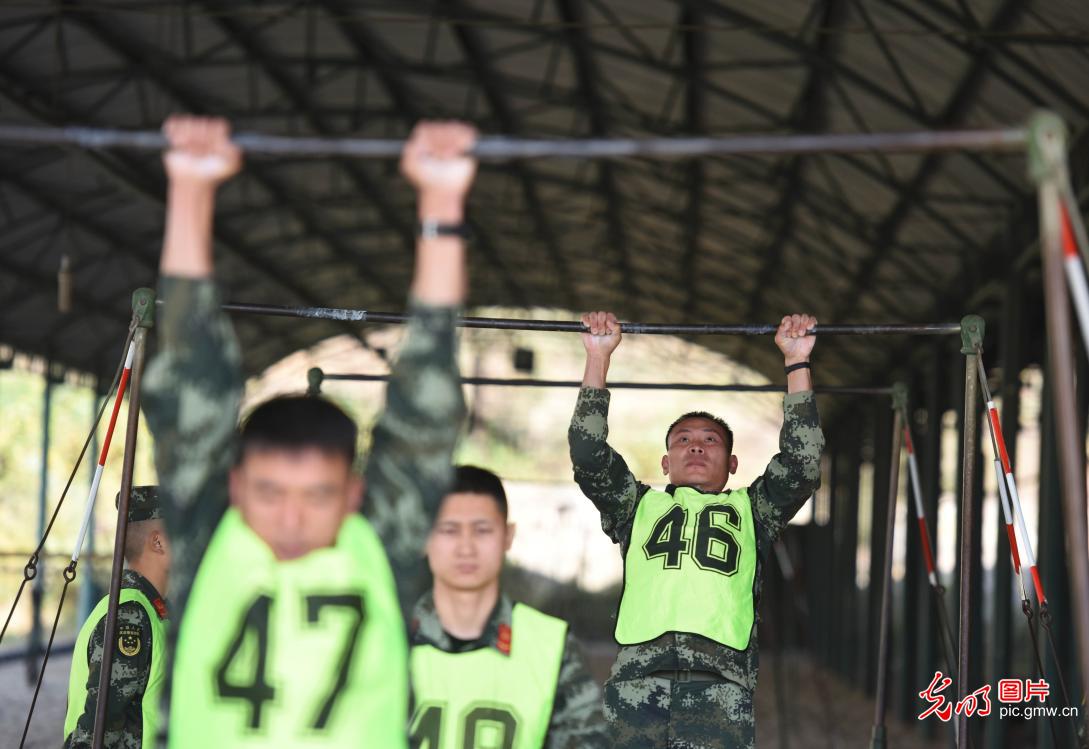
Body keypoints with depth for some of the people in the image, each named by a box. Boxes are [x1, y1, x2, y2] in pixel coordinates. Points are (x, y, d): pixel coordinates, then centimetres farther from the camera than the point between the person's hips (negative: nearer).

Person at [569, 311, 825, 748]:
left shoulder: (750, 510, 32)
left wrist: (797, 362, 19)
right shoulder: (640, 506, 32)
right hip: (638, 671, 0)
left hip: (720, 675, 0)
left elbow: (801, 465, 20)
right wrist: (598, 357, 18)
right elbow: (589, 456, 21)